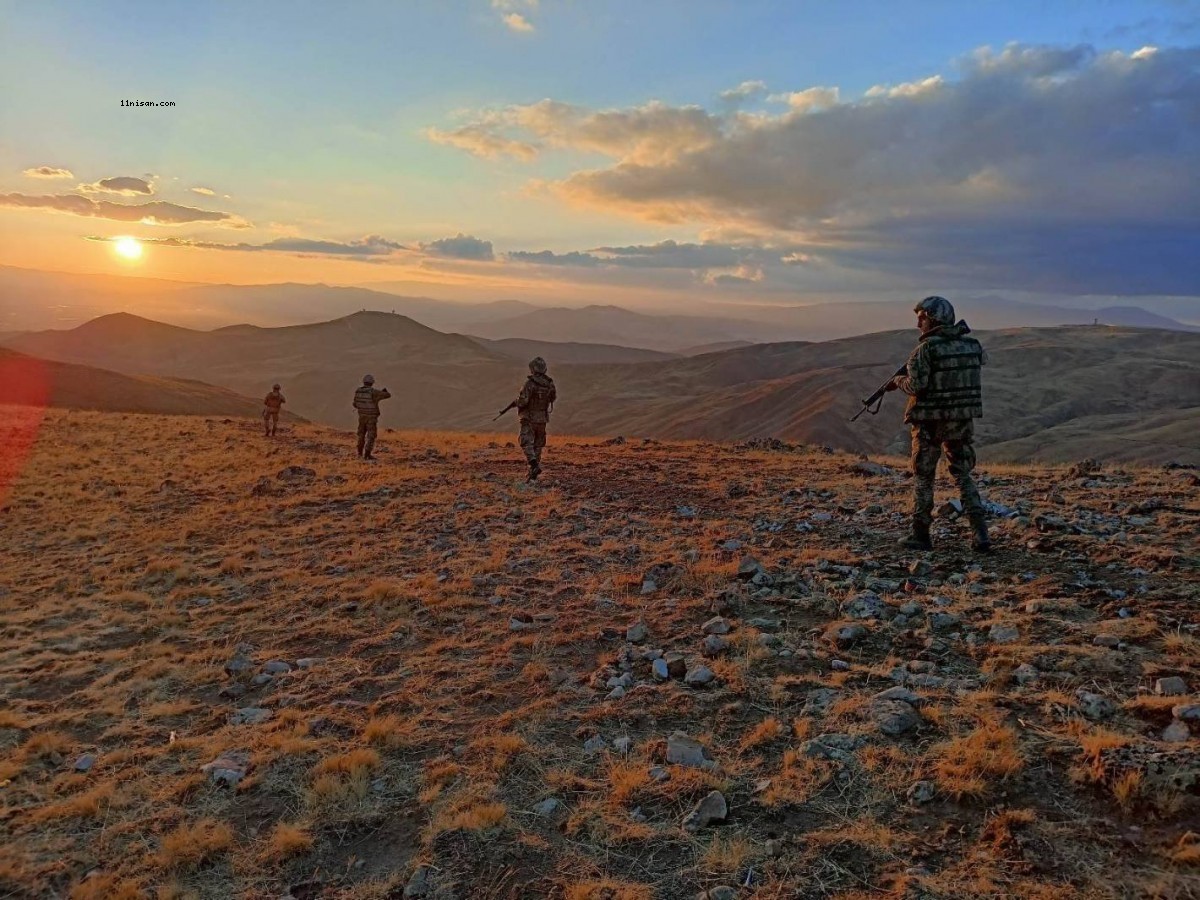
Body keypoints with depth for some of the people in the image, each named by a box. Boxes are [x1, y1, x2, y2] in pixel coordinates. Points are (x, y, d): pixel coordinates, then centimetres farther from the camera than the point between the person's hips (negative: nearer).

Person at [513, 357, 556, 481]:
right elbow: (554, 397, 16)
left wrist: (516, 402, 1)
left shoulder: (530, 383, -18)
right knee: (538, 445, 14)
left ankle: (534, 464, -24)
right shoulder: (549, 383, -1)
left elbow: (523, 401, -21)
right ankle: (533, 474, 16)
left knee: (527, 443, -1)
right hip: (542, 419, 5)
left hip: (529, 419, -5)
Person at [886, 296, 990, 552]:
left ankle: (920, 535, 13)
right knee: (963, 475, 13)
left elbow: (916, 385, -19)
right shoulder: (972, 344, 5)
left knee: (923, 477, 9)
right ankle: (980, 533, 3)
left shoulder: (926, 348, -13)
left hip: (930, 420, -5)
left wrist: (898, 381, 1)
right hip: (963, 419, 5)